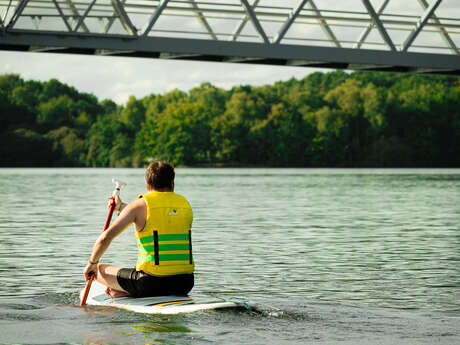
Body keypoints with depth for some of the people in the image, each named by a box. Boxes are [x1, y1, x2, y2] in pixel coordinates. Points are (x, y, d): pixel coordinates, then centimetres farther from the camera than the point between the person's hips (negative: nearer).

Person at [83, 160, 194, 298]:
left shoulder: (140, 205, -3)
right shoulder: (185, 204, 12)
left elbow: (105, 237, -7)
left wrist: (92, 263, 10)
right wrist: (122, 207, 42)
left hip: (151, 282, -2)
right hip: (185, 284, 3)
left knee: (99, 270, 19)